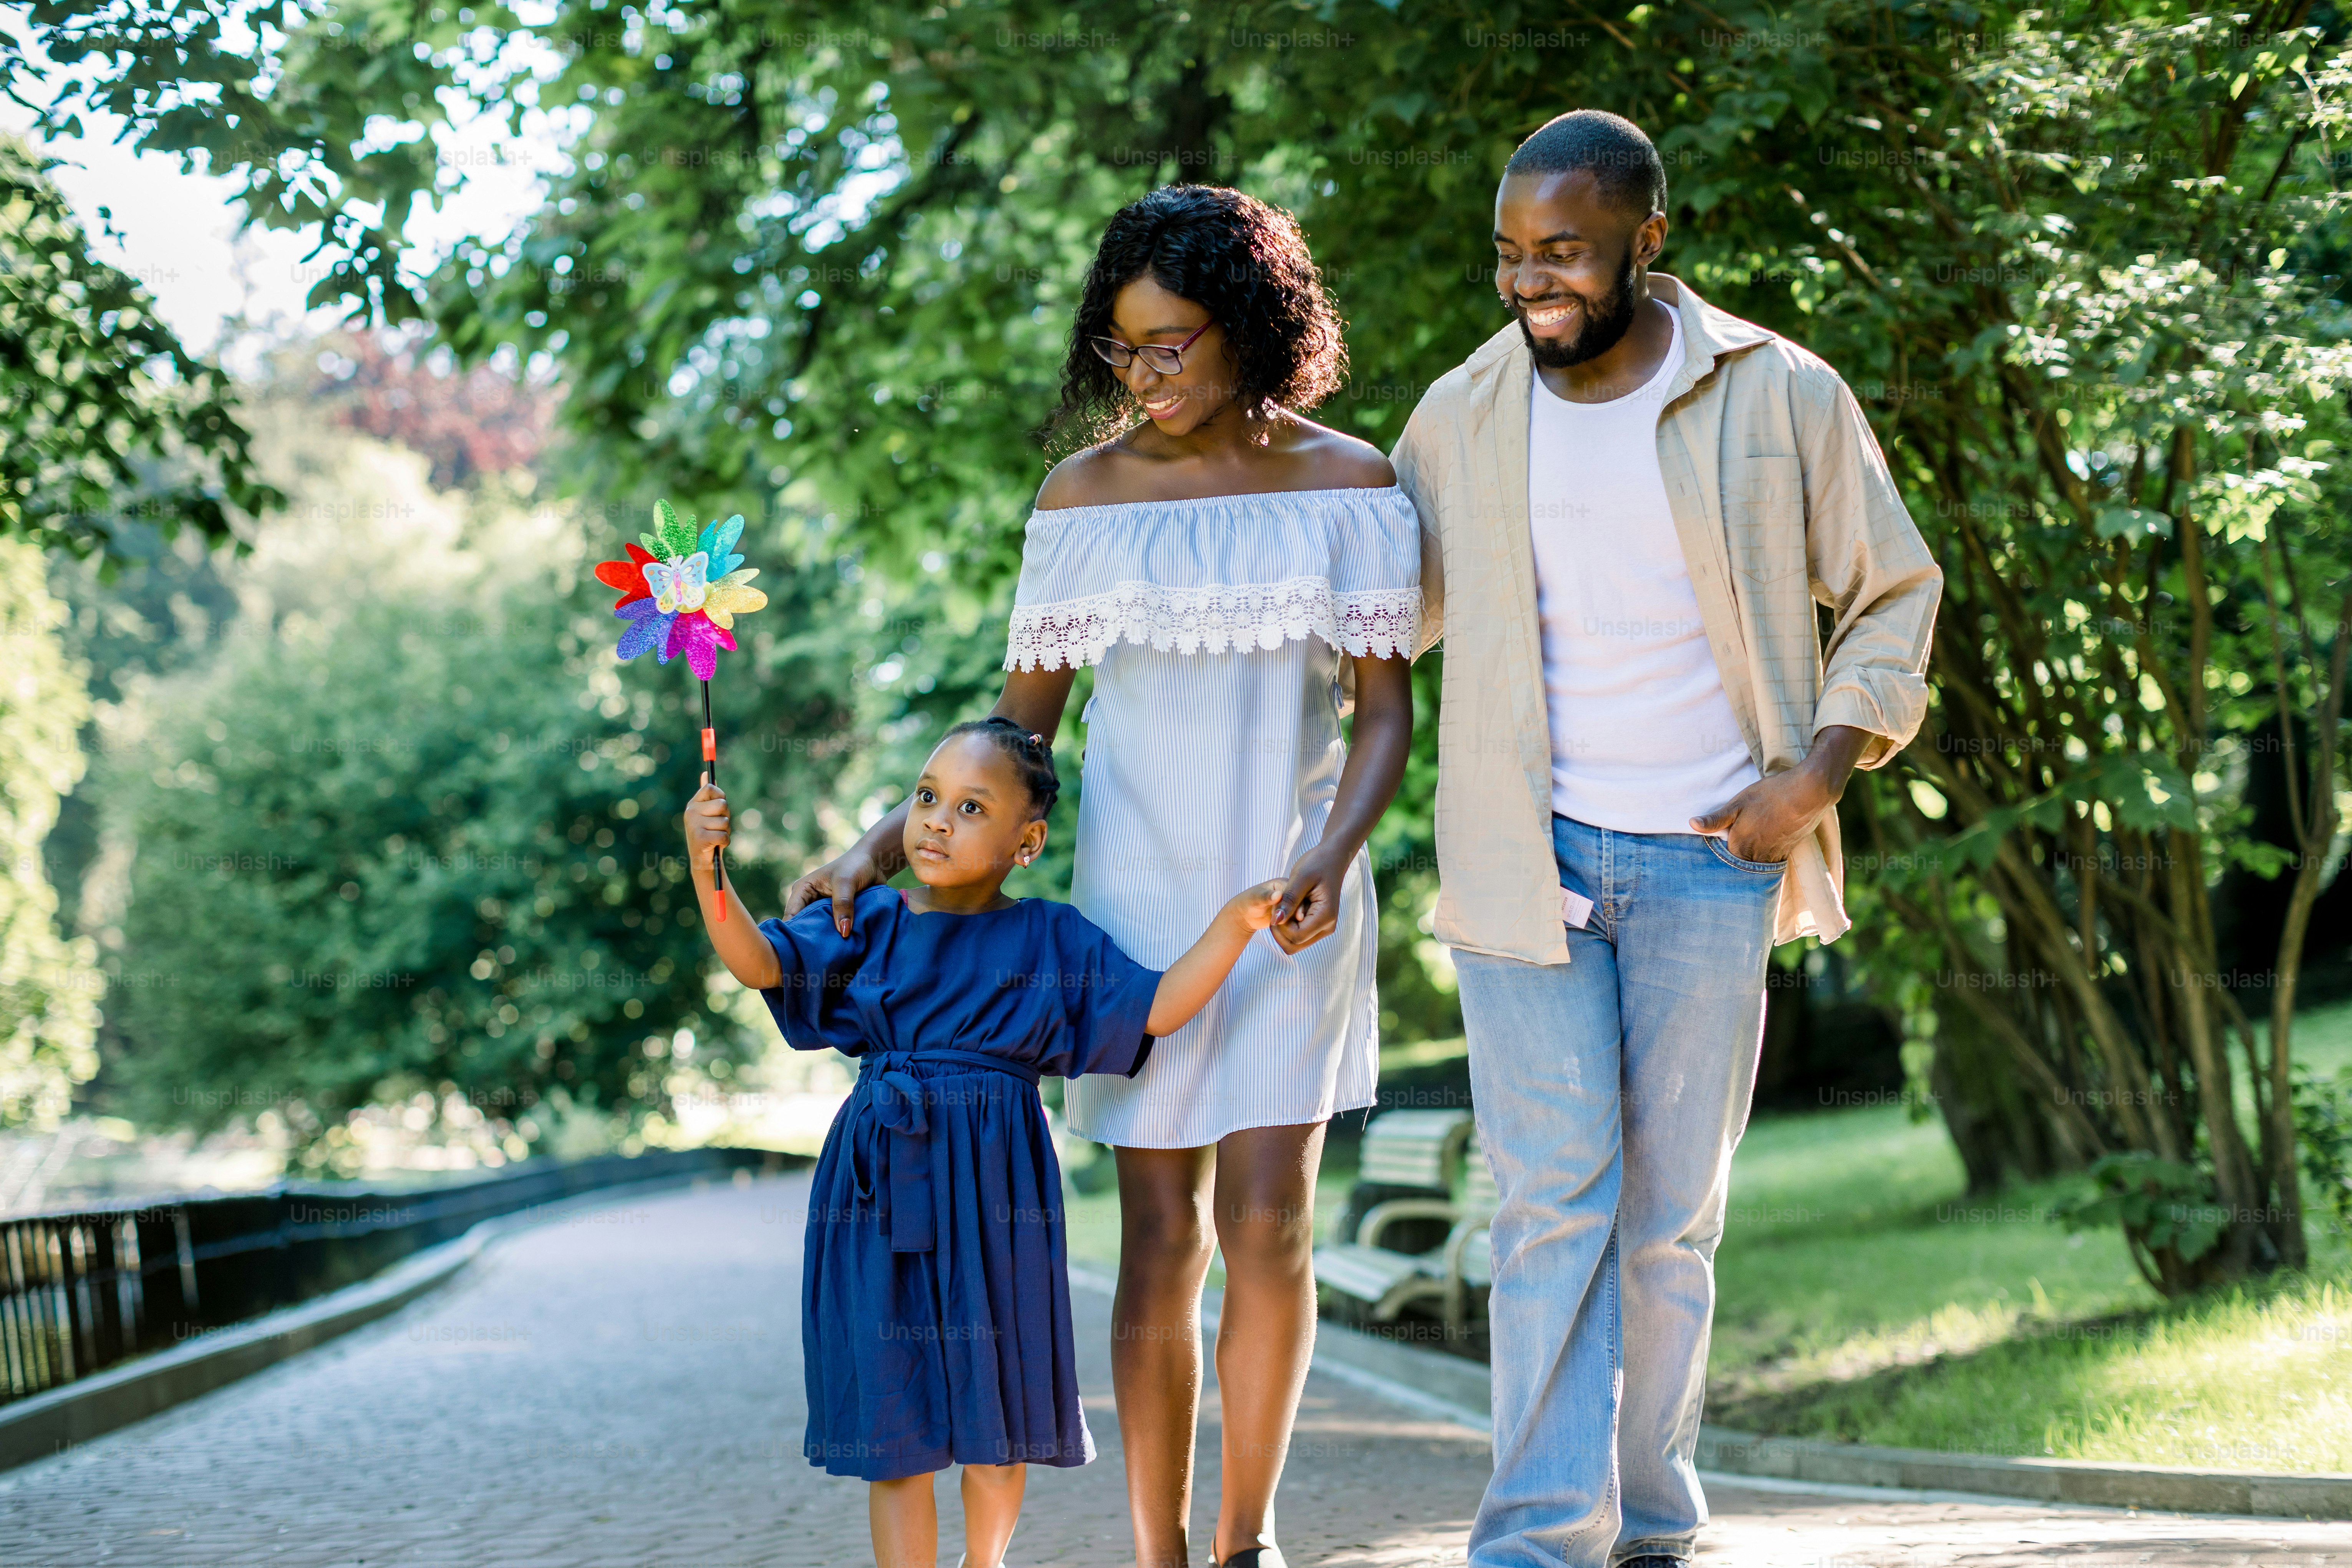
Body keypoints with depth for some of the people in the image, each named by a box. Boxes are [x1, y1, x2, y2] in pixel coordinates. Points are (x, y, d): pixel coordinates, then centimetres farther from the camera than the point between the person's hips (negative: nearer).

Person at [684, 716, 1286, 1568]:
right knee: (895, 1422, 1)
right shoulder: (871, 921, 3)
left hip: (994, 1189, 0)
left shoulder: (1050, 941, 3)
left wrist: (1233, 923, -10)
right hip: (883, 1183, 0)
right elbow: (758, 961, -7)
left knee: (997, 1408, 11)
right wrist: (706, 866, -22)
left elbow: (1157, 1009, 1)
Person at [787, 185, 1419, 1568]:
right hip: (1137, 893, 1)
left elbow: (1385, 712, 0)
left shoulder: (1346, 485, 0)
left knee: (1268, 1225, -7)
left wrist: (1330, 856, -18)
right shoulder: (1086, 495, 3)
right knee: (1160, 1241, -1)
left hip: (1290, 898, -1)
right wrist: (881, 850, -5)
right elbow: (1020, 724, 6)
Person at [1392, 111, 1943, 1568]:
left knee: (1674, 1213, 6)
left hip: (1708, 859, 0)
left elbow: (1893, 597, 7)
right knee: (1553, 1199, -7)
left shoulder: (1782, 398, -3)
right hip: (1525, 856, 1)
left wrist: (1818, 775, -5)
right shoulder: (1464, 414, 2)